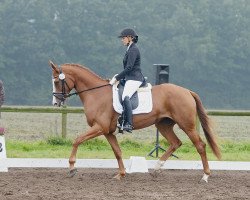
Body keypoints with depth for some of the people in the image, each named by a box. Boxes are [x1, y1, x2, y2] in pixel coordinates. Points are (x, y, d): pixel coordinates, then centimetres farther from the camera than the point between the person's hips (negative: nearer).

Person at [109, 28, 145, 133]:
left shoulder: (133, 50, -11)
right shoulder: (130, 49, 20)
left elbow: (129, 68, -18)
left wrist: (117, 78, -15)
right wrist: (118, 76, 14)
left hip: (134, 79, -12)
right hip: (130, 78, 12)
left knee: (125, 97, -30)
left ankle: (129, 124, -41)